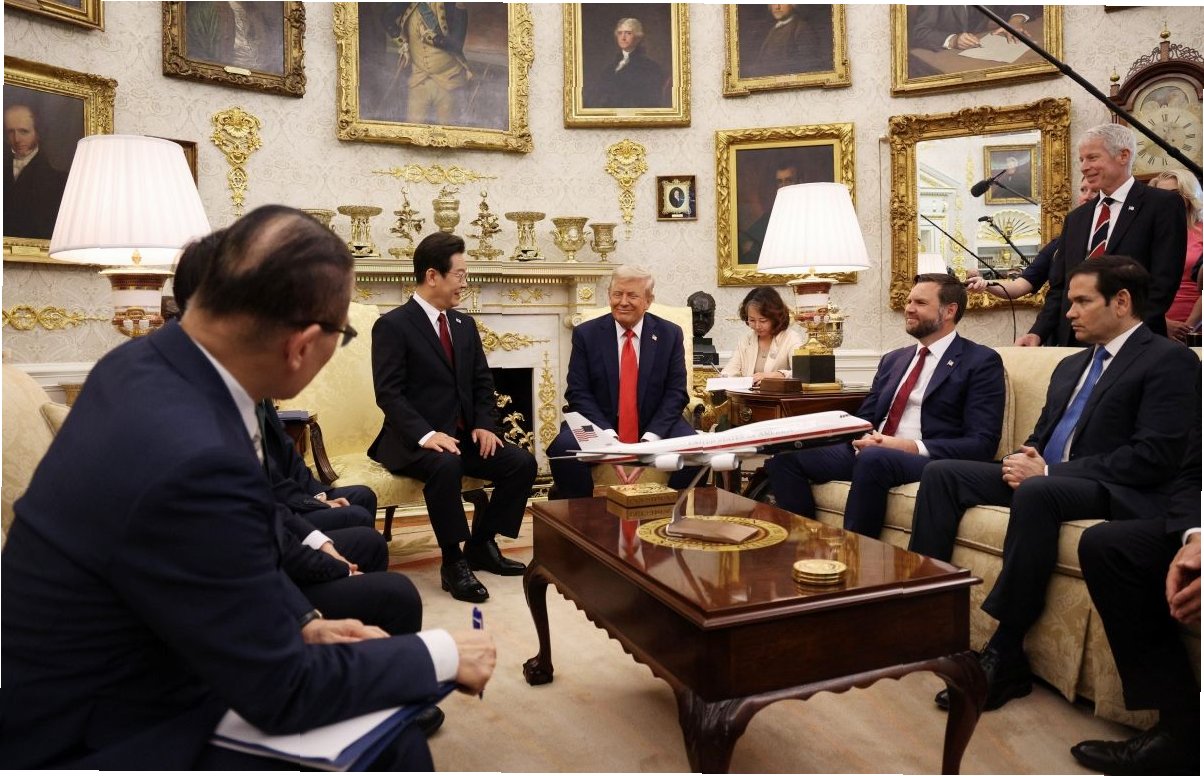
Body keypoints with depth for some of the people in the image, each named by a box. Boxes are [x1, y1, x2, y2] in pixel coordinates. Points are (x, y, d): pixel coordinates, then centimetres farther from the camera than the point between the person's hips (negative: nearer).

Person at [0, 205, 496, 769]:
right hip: (103, 744, -8)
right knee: (389, 743, -4)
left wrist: (304, 623, -3)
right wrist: (441, 655, -13)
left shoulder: (143, 363, -8)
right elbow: (281, 693, -24)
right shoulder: (192, 463, -36)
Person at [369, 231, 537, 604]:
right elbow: (389, 393, -15)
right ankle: (453, 562, -20)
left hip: (463, 435, 7)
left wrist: (485, 425, -4)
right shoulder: (392, 325, -8)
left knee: (523, 463, -11)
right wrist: (425, 434, -28)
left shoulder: (465, 325, 14)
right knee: (445, 466, -37)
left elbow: (482, 383, 14)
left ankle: (481, 544, 5)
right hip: (414, 441, -7)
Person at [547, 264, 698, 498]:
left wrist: (650, 440, -17)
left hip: (655, 427, 1)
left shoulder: (670, 334, 3)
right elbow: (578, 393, -4)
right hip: (599, 426, 0)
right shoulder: (586, 334, 1)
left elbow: (675, 393, -1)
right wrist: (608, 436, -20)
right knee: (563, 449, -29)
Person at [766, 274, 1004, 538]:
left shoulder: (981, 361, 2)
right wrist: (862, 438, -6)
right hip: (868, 453, 6)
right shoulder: (893, 359, 21)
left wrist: (912, 447, -19)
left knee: (874, 457, -39)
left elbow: (981, 444, -7)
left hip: (927, 461, -6)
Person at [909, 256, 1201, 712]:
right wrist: (1025, 459, -1)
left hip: (1118, 494, -8)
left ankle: (1004, 655, -30)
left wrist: (1048, 472, -19)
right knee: (941, 473, -8)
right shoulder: (1070, 366, 22)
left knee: (1037, 493, -38)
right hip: (1047, 479, 8)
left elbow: (1154, 457, -16)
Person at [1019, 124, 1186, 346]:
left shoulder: (1164, 205, -1)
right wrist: (1038, 333, -3)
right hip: (1072, 342, 5)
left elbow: (1163, 283, -10)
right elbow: (1059, 286, 12)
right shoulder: (1075, 218, 15)